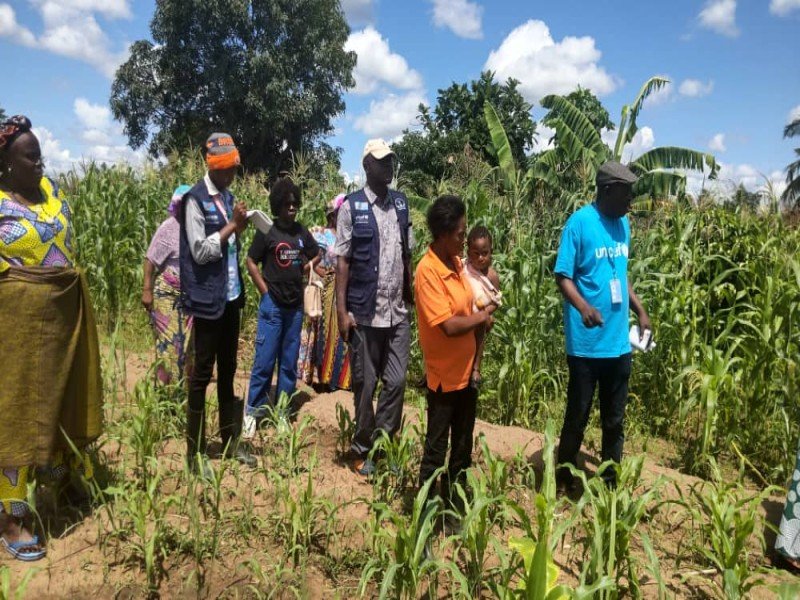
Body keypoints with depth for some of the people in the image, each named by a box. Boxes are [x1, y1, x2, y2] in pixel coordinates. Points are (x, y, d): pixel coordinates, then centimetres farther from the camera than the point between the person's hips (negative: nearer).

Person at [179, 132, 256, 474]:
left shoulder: (227, 197, 12)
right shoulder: (194, 200, -9)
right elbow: (200, 251, -16)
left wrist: (239, 228, 0)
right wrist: (232, 225, -14)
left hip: (232, 295, 7)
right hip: (207, 298, -7)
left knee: (228, 370, 14)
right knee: (202, 373, 0)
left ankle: (231, 440, 26)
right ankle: (195, 450, 12)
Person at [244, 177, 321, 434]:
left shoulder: (302, 232, 5)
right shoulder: (266, 231, -6)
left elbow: (316, 255, 22)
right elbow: (251, 263, -3)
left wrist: (306, 268, 5)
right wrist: (266, 292, -7)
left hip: (296, 306, 4)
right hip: (272, 305, -4)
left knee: (289, 362, 10)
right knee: (264, 360, -3)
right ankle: (253, 411, 9)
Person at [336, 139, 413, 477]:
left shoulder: (402, 203, 9)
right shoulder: (351, 206, -4)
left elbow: (407, 255, 13)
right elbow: (342, 261, -6)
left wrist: (411, 298, 10)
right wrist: (342, 311, -11)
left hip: (398, 312, 4)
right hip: (364, 312, -4)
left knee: (397, 382, 6)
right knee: (365, 385, 7)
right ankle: (361, 450, 25)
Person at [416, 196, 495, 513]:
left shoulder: (457, 263, 4)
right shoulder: (428, 270, -22)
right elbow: (449, 325, -26)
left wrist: (482, 314, -7)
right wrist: (482, 316, -11)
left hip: (467, 371, 8)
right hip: (444, 376, -8)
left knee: (463, 446, 20)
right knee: (436, 448, 8)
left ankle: (456, 503, 37)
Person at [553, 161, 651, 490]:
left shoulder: (622, 224, 8)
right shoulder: (579, 223, -11)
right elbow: (563, 276, -14)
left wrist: (640, 310, 15)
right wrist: (583, 307, -31)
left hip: (619, 342, 6)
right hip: (586, 343, -6)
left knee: (615, 420, 16)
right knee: (577, 417, 8)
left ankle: (611, 482, 32)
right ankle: (563, 481, 27)